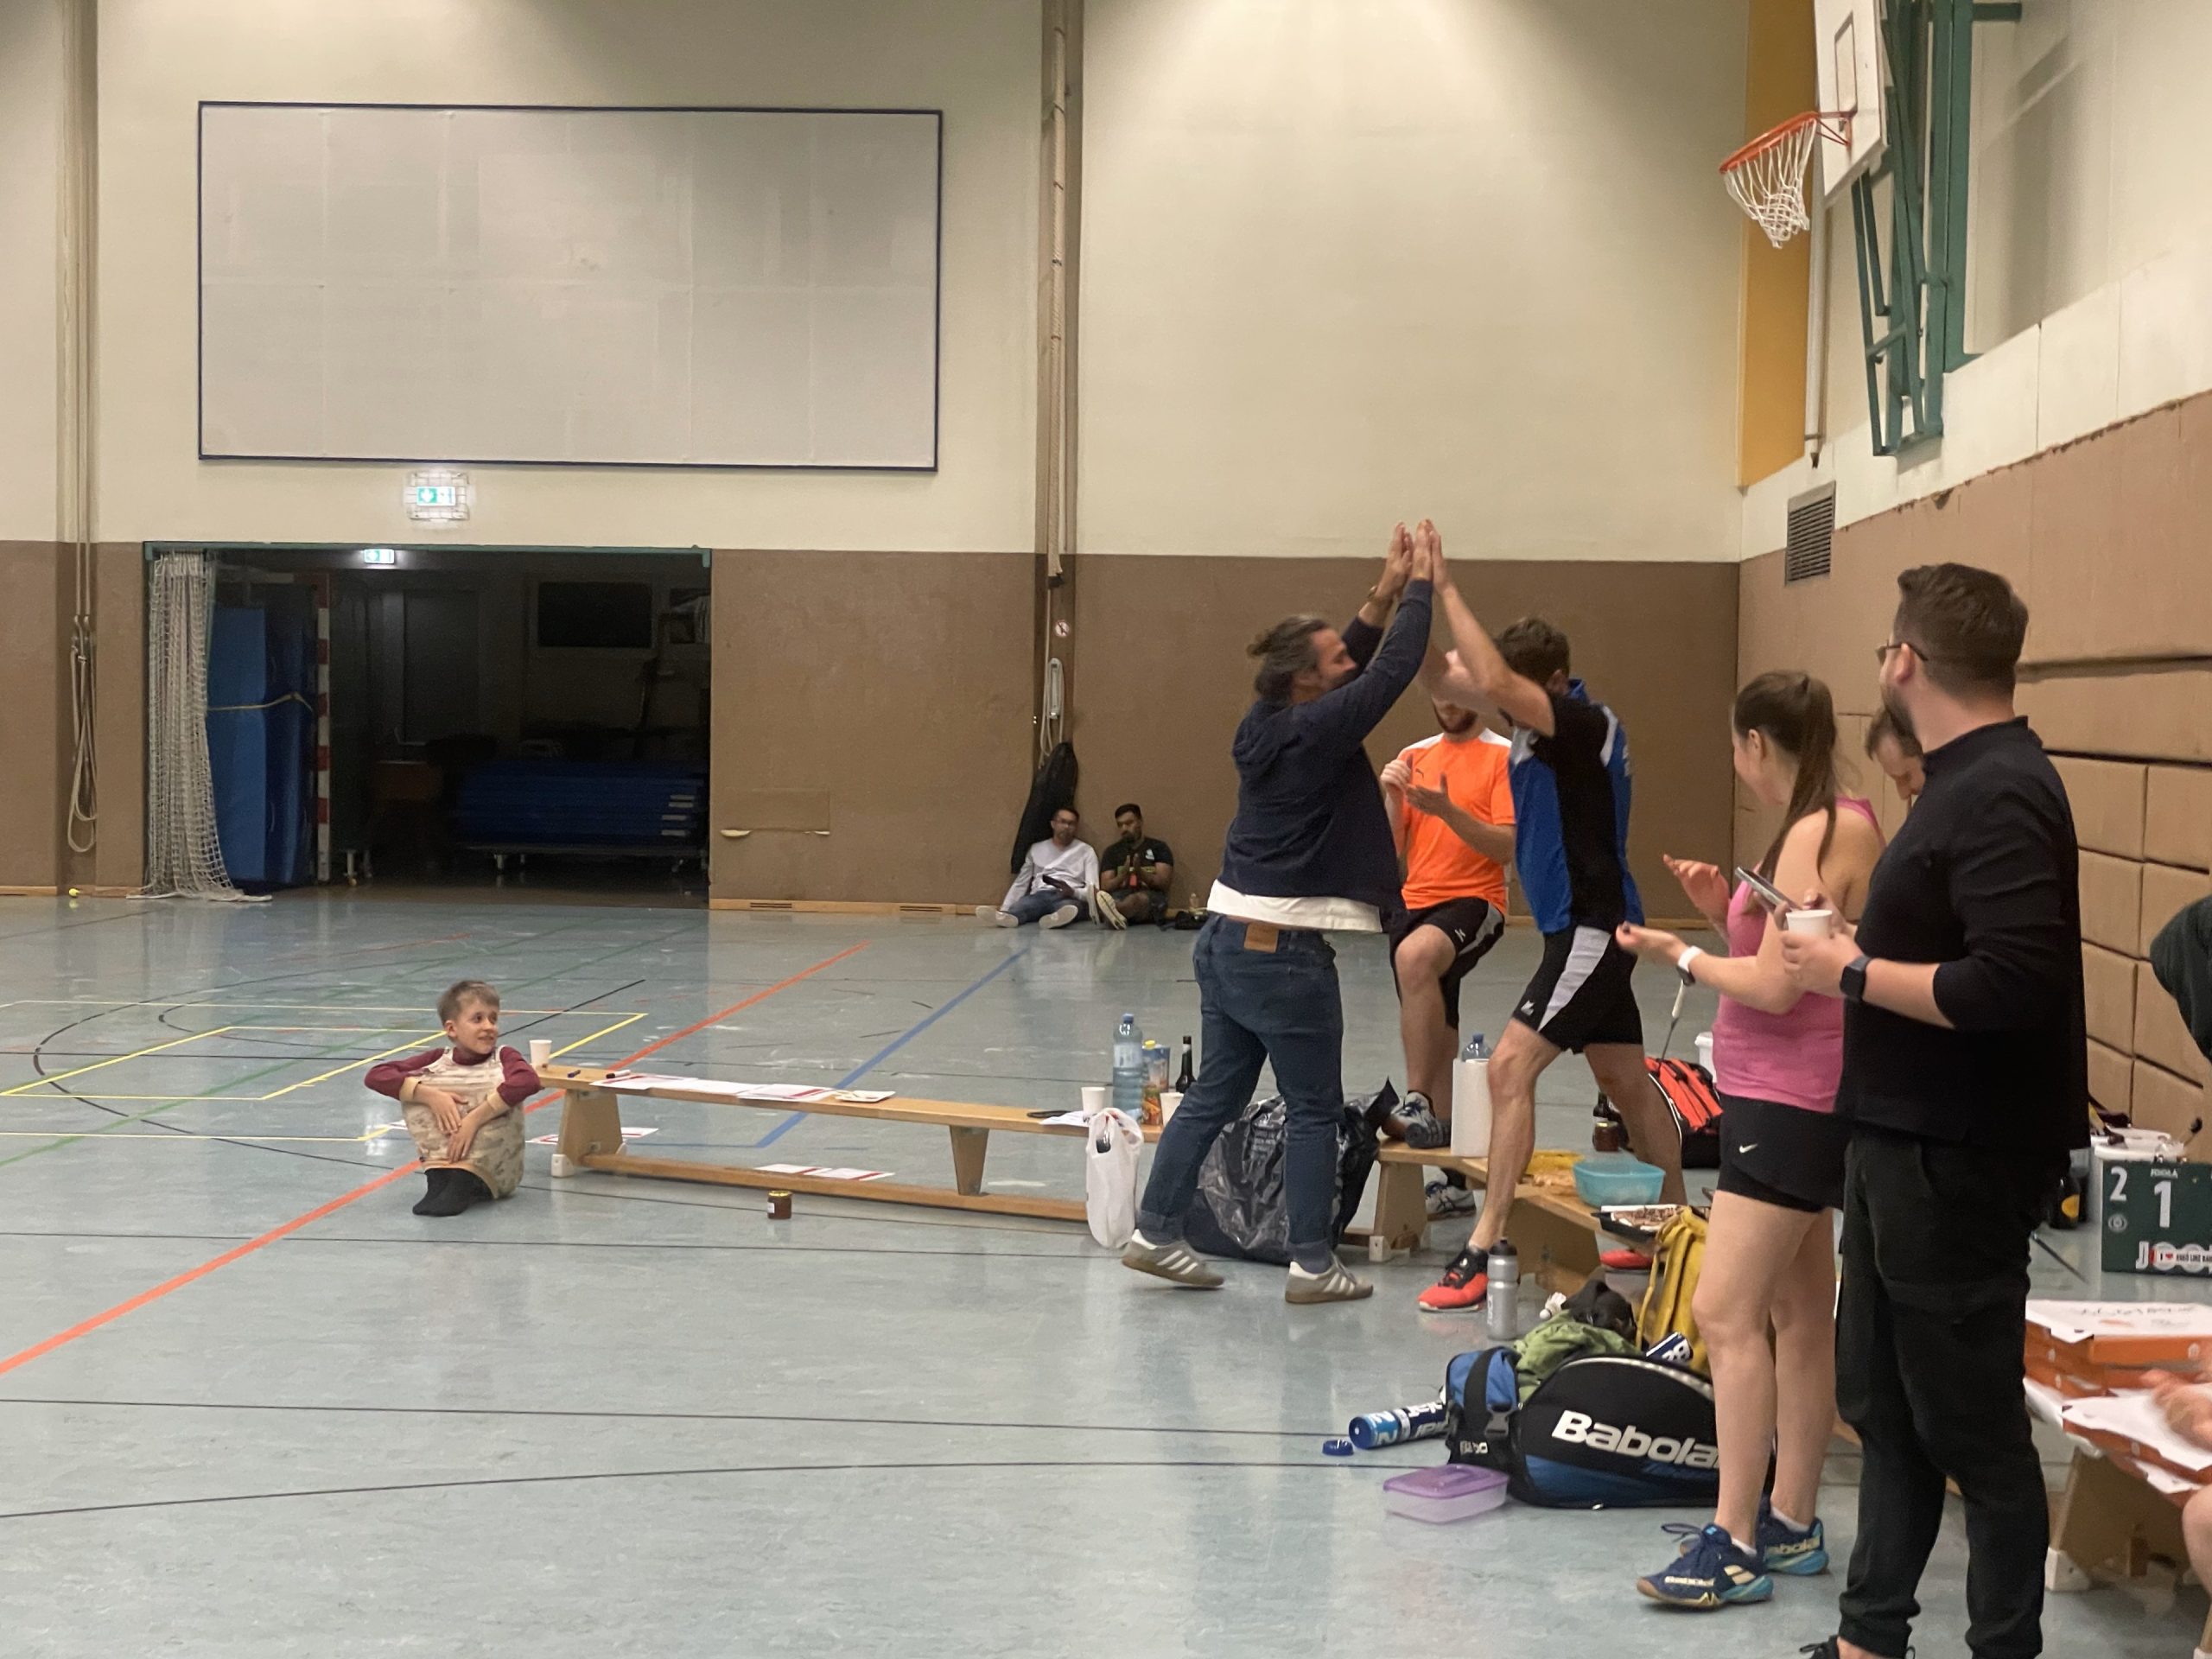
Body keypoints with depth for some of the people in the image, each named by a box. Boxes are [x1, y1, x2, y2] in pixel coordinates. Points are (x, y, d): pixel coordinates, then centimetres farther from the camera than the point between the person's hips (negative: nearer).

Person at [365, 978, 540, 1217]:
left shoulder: (503, 1058, -2)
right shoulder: (437, 1060, 3)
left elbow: (528, 1081, -27)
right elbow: (376, 1076, -10)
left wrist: (474, 1119, -32)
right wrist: (431, 1095, -23)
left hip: (495, 1171, -2)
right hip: (444, 1159, 2)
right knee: (415, 1090, -10)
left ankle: (463, 1183, -27)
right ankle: (439, 1177, -22)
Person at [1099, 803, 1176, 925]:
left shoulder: (1159, 848, 14)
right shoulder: (1112, 851, 20)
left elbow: (1164, 883, 2)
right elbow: (1105, 887, 10)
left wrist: (1140, 873, -15)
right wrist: (1123, 876, -10)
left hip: (1151, 897, -2)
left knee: (1140, 898, -39)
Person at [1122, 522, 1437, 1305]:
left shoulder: (1263, 727, 6)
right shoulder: (1314, 733, -17)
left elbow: (1360, 665, 19)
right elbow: (1392, 671, -11)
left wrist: (1384, 596, 14)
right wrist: (1419, 588, 1)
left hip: (1226, 940, 8)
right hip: (1285, 956, -8)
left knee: (1213, 1095, 15)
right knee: (1314, 1111, 3)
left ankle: (1155, 1232, 18)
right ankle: (1312, 1264, 8)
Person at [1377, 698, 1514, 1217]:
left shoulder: (1504, 756, -2)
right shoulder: (1414, 756, 14)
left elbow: (1507, 847, -11)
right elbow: (1392, 847, 10)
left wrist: (1446, 810, -21)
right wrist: (1392, 796, -6)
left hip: (1474, 902, -6)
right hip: (1415, 902, 6)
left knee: (1415, 956, -37)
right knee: (1435, 1037, 9)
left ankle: (1419, 1107, -35)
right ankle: (1454, 1179, 18)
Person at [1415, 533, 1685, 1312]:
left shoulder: (1584, 720, -18)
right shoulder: (1538, 716, 6)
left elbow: (1494, 682, -34)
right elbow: (1450, 679, 3)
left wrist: (1446, 591, -27)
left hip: (1592, 926, -10)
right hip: (1579, 925, 10)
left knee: (1510, 1067, -15)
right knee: (1626, 1080, 18)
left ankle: (1485, 1249, -15)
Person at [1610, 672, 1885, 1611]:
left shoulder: (1822, 833, -17)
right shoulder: (1834, 826, 13)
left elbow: (1775, 986, -21)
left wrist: (1680, 956, -8)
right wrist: (1725, 912, 6)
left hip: (1790, 1102, -11)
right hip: (1780, 1100, 11)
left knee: (1725, 1313, -12)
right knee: (1798, 1318, 15)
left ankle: (1736, 1547, -9)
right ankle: (1792, 1526, 24)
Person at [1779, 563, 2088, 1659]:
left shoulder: (2000, 795, -20)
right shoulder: (1971, 779, 12)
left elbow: (2010, 987, -30)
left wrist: (1852, 974, -20)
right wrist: (1862, 950, 8)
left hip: (1959, 1158, -10)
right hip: (1904, 1140, 10)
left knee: (1970, 1424, 2)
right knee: (1884, 1403, 17)